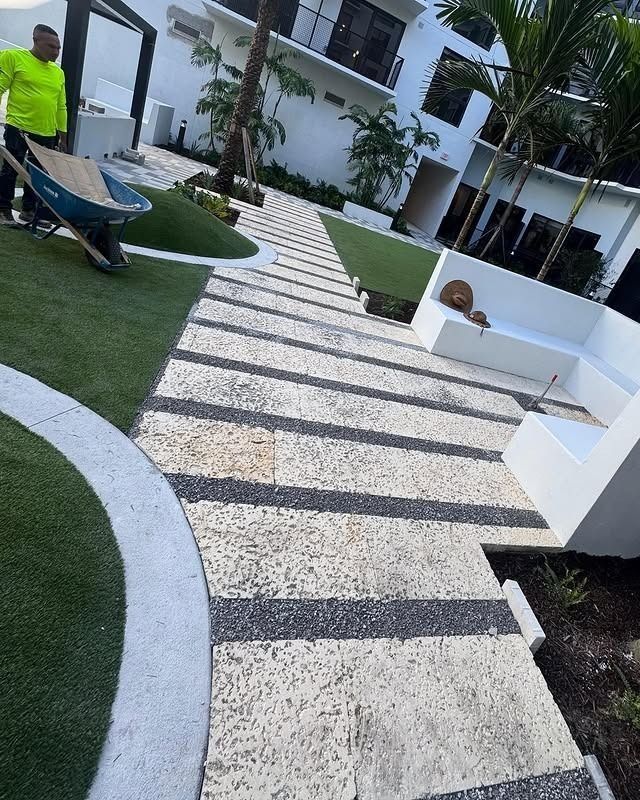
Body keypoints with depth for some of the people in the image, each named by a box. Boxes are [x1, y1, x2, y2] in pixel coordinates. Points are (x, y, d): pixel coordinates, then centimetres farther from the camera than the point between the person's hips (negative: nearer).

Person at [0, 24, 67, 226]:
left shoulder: (58, 73, 12)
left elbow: (61, 107, 16)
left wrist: (62, 135, 13)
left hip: (47, 134, 5)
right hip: (18, 128, -4)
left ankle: (28, 209, 23)